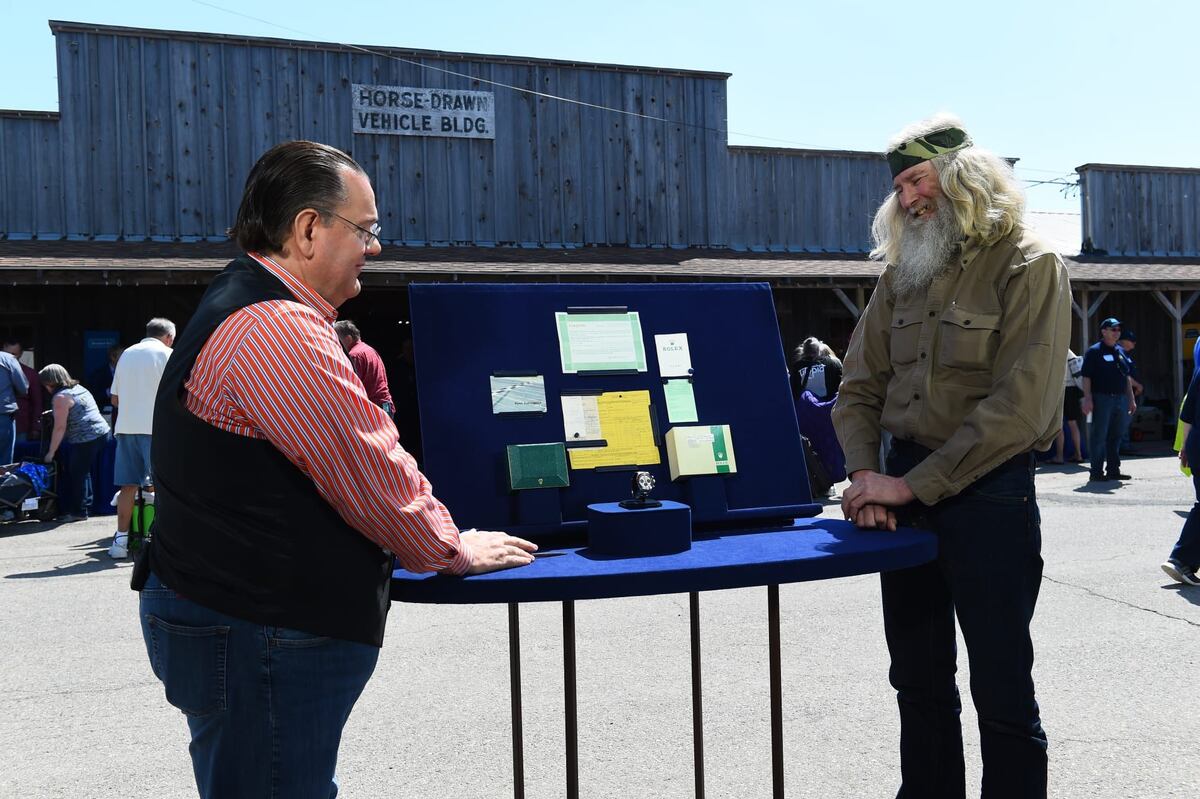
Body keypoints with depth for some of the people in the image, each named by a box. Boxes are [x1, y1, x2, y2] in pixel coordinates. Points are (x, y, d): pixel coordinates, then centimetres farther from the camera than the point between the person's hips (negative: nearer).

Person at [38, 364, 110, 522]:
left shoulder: (60, 397, -8)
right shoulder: (79, 388, 19)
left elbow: (60, 428, -11)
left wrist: (50, 453, -5)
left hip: (85, 439, -9)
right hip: (102, 433, 9)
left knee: (77, 475, 1)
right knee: (84, 473, 14)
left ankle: (79, 511, 7)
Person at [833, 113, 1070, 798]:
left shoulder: (1030, 267, -7)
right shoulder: (902, 275, 12)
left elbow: (1019, 407, -17)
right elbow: (860, 386, 10)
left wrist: (913, 485, -19)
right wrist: (864, 473, -8)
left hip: (988, 491, -6)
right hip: (905, 490, 6)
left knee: (1001, 685, 2)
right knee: (918, 678, 15)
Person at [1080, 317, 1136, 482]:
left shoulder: (1121, 351, 17)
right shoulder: (1094, 351, -5)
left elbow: (1127, 377, 22)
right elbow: (1086, 377, -10)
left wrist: (1131, 399, 18)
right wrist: (1087, 399, -17)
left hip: (1120, 399, 7)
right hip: (1102, 399, -7)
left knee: (1115, 436, 11)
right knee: (1099, 436, -5)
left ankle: (1114, 470, 18)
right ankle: (1096, 472, -1)